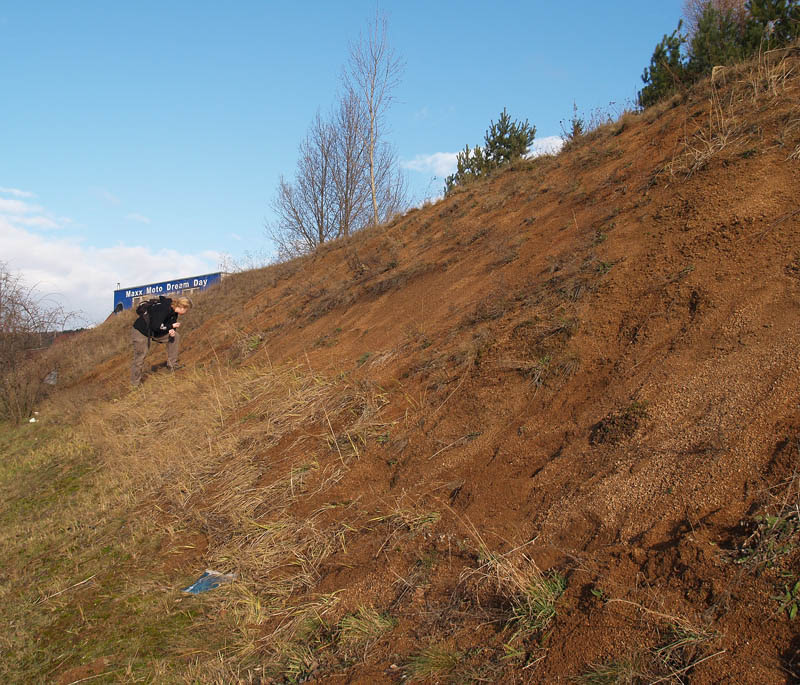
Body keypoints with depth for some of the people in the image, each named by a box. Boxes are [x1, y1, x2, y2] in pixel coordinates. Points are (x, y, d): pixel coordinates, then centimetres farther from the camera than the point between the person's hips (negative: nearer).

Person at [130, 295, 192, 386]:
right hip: (140, 331, -9)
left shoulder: (174, 312, -3)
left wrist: (172, 331, -14)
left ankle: (172, 365, 9)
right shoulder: (164, 308, -30)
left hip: (153, 332, 9)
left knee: (175, 336, 3)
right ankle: (135, 384, 11)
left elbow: (171, 324, 10)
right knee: (140, 358, -5)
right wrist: (172, 326, -23)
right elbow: (156, 326, -33)